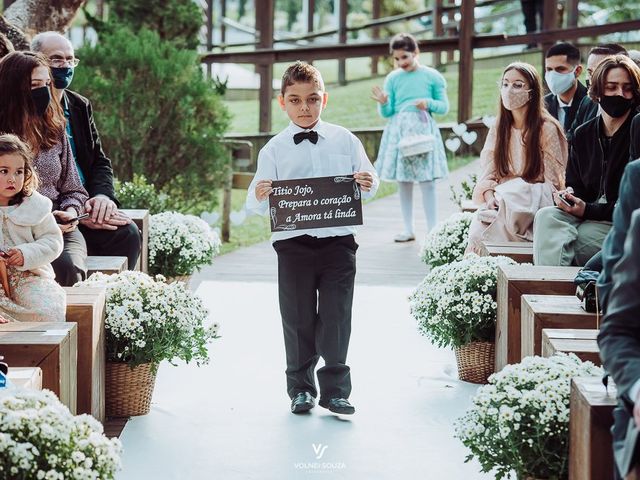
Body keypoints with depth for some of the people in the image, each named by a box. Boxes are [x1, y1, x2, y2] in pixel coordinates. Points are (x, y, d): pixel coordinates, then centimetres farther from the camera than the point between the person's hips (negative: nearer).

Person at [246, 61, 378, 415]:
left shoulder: (344, 140, 5)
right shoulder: (274, 150, 3)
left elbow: (368, 183, 9)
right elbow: (257, 203, 0)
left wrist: (368, 185, -14)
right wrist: (259, 197, -22)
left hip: (337, 241, 0)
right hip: (293, 243, 0)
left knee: (336, 318, 1)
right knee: (298, 319, 7)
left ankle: (334, 389, 12)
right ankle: (300, 387, 21)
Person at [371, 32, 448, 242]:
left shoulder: (432, 76, 0)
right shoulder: (393, 78, 6)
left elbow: (444, 106, 5)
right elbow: (387, 113, 7)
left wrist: (428, 103, -14)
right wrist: (383, 103, -14)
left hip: (423, 129, -3)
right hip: (399, 131, 3)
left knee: (427, 182, -6)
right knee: (403, 182, 7)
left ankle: (432, 230, -2)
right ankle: (409, 230, 16)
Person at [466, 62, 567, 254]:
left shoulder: (547, 130, -3)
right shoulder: (497, 130, 15)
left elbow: (553, 183, -5)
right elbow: (488, 174, 10)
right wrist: (490, 198, -13)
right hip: (501, 203, 4)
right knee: (478, 227, -32)